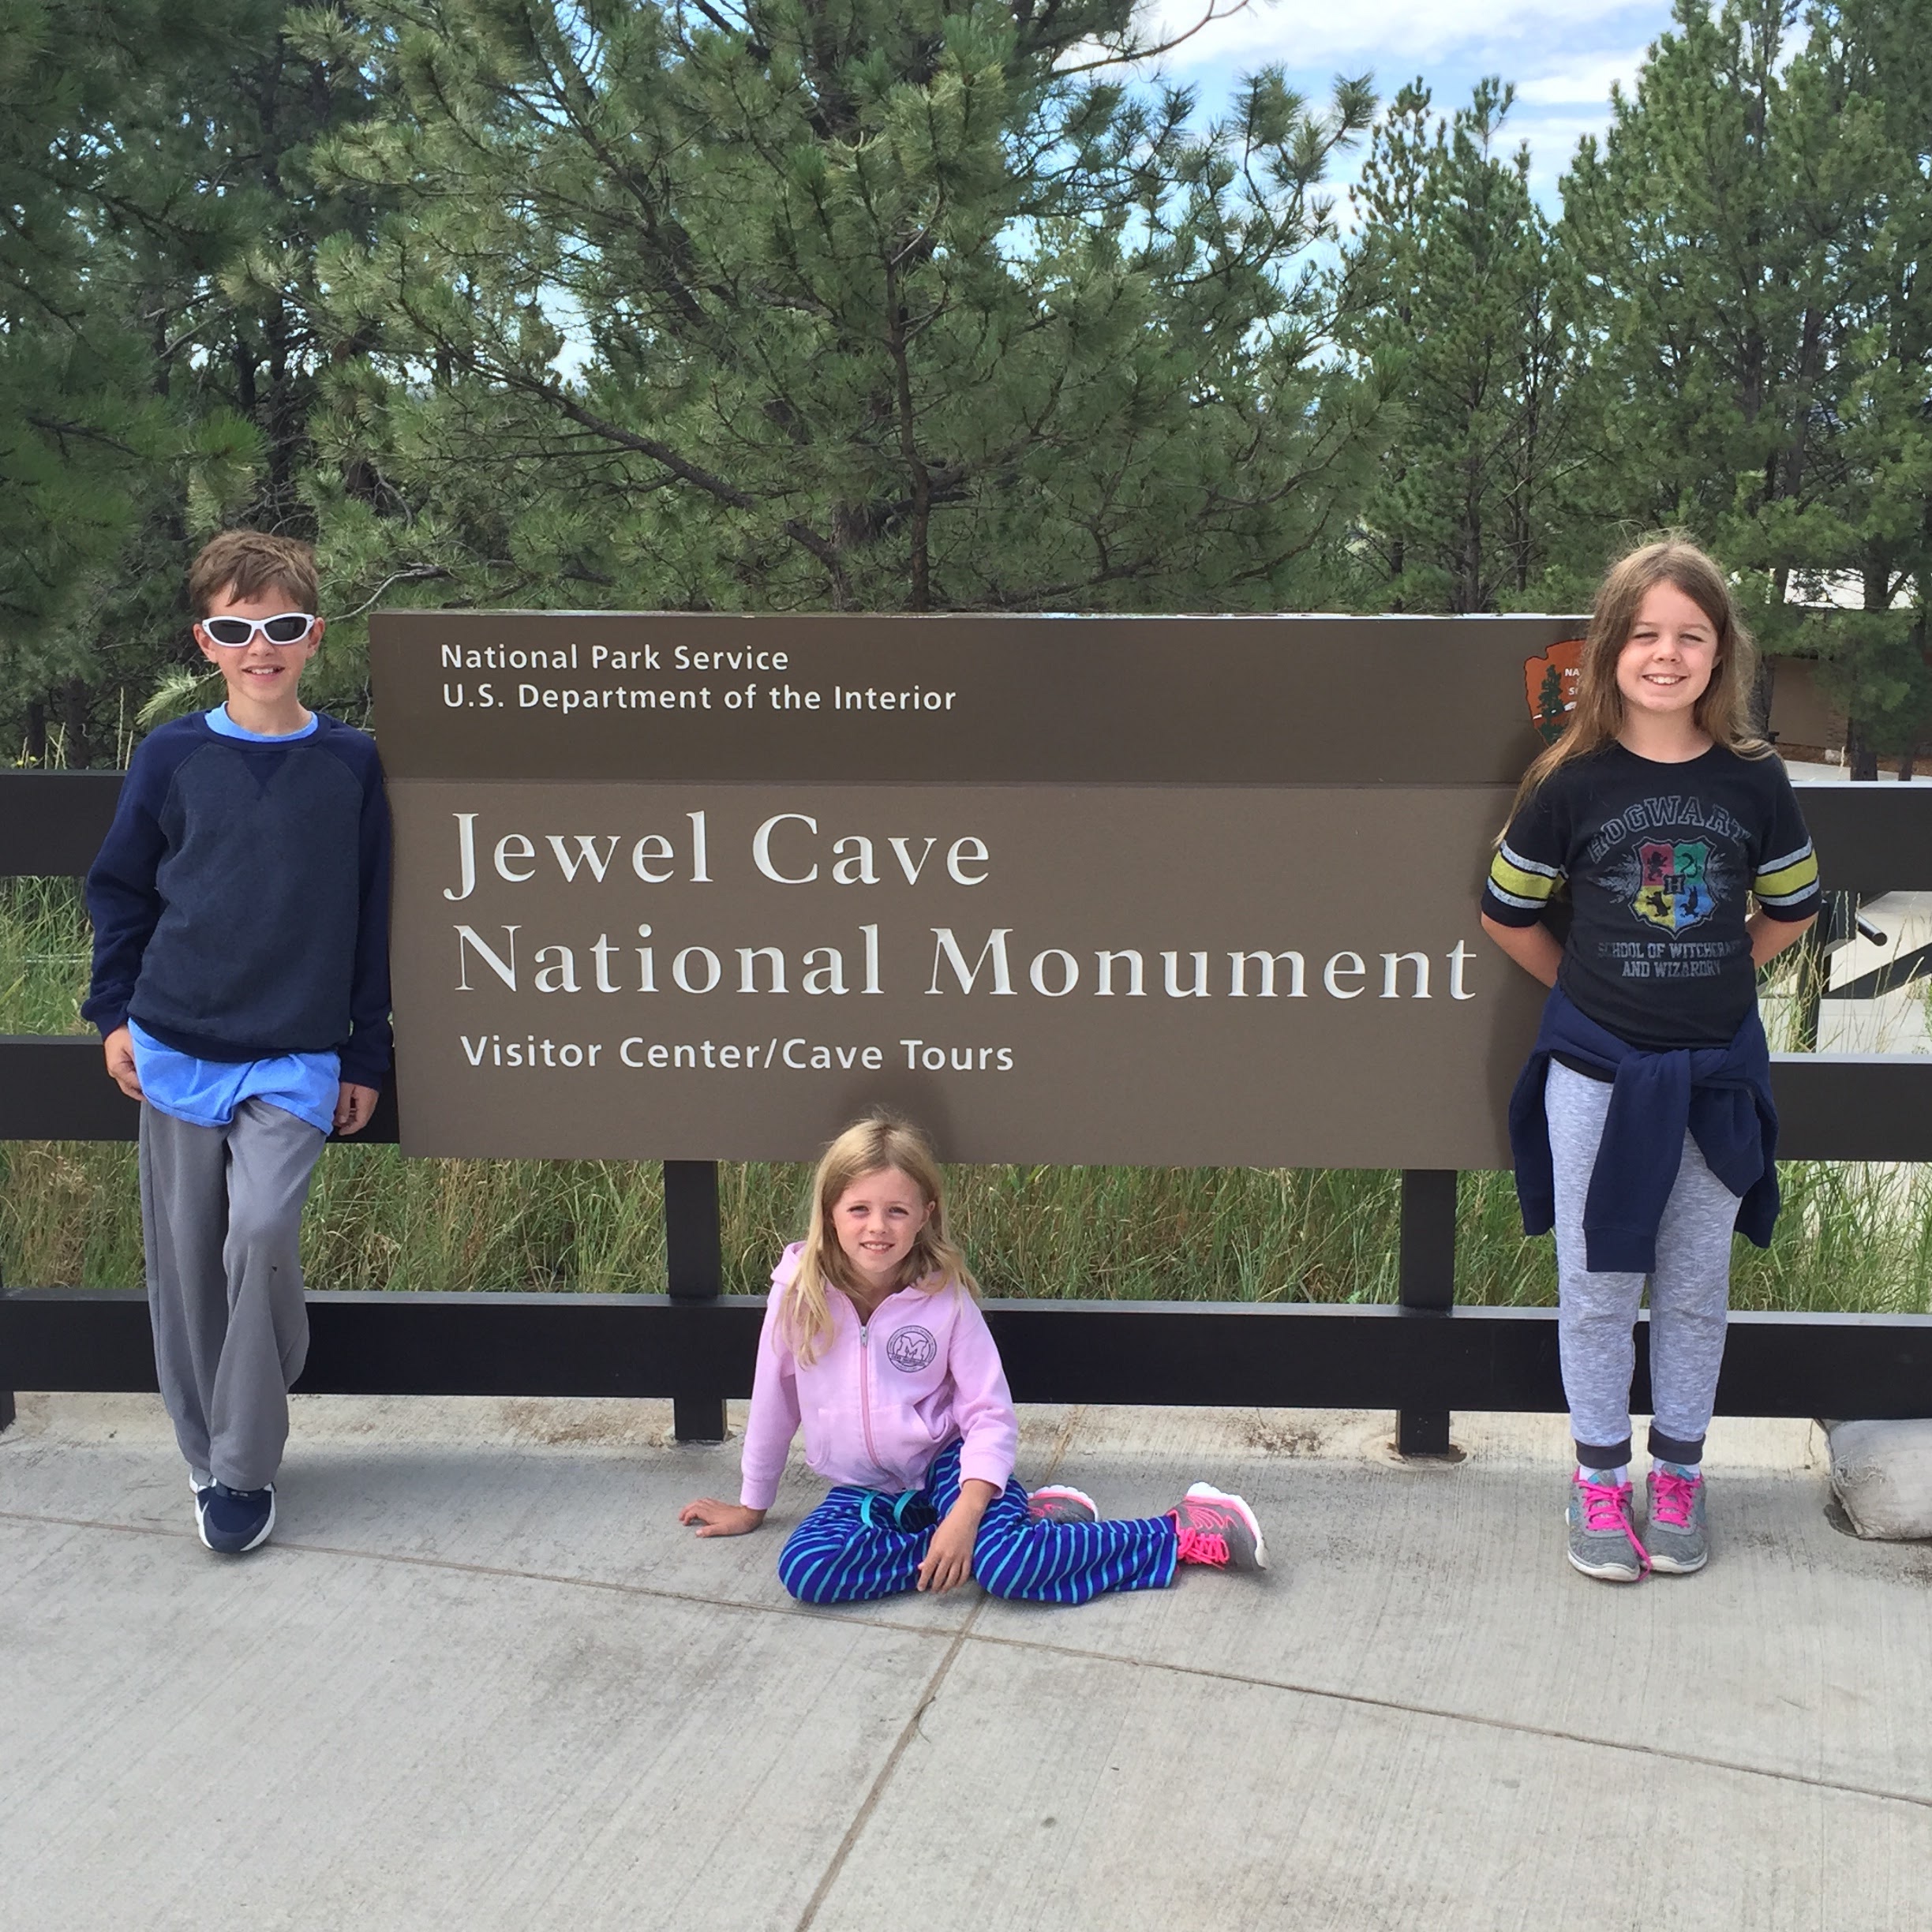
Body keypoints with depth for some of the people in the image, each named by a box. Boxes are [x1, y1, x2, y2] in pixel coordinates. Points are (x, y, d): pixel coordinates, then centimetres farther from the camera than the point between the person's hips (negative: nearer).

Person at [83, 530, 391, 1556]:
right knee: (186, 1253, 7)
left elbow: (372, 917, 4)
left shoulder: (350, 763, 0)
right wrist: (115, 1013, 5)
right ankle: (205, 1451, 23)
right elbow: (119, 889, 11)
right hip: (175, 1047, 2)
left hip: (296, 1057, -2)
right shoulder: (170, 757, 1)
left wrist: (365, 1057, 5)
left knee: (261, 1232, -16)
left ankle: (245, 1465, -2)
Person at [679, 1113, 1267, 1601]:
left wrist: (966, 1515, -26)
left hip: (944, 1464, -3)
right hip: (863, 1490, 3)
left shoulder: (945, 1297, -14)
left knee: (1002, 1562, -32)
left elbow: (991, 1416, -12)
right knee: (804, 1568, -28)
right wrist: (752, 1505, 11)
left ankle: (1185, 1529, -13)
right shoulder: (799, 1289, -13)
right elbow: (773, 1401, 0)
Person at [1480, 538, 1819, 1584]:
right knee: (1596, 1287, 7)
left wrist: (1708, 979, 7)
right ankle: (1600, 1477, 23)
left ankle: (1677, 1471, 29)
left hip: (1717, 1074, 1)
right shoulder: (1571, 782, -9)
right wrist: (1589, 986, 6)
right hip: (1596, 1072, -1)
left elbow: (1789, 909, 11)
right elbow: (1508, 914, 3)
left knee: (1694, 1289, 12)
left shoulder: (1754, 781, -4)